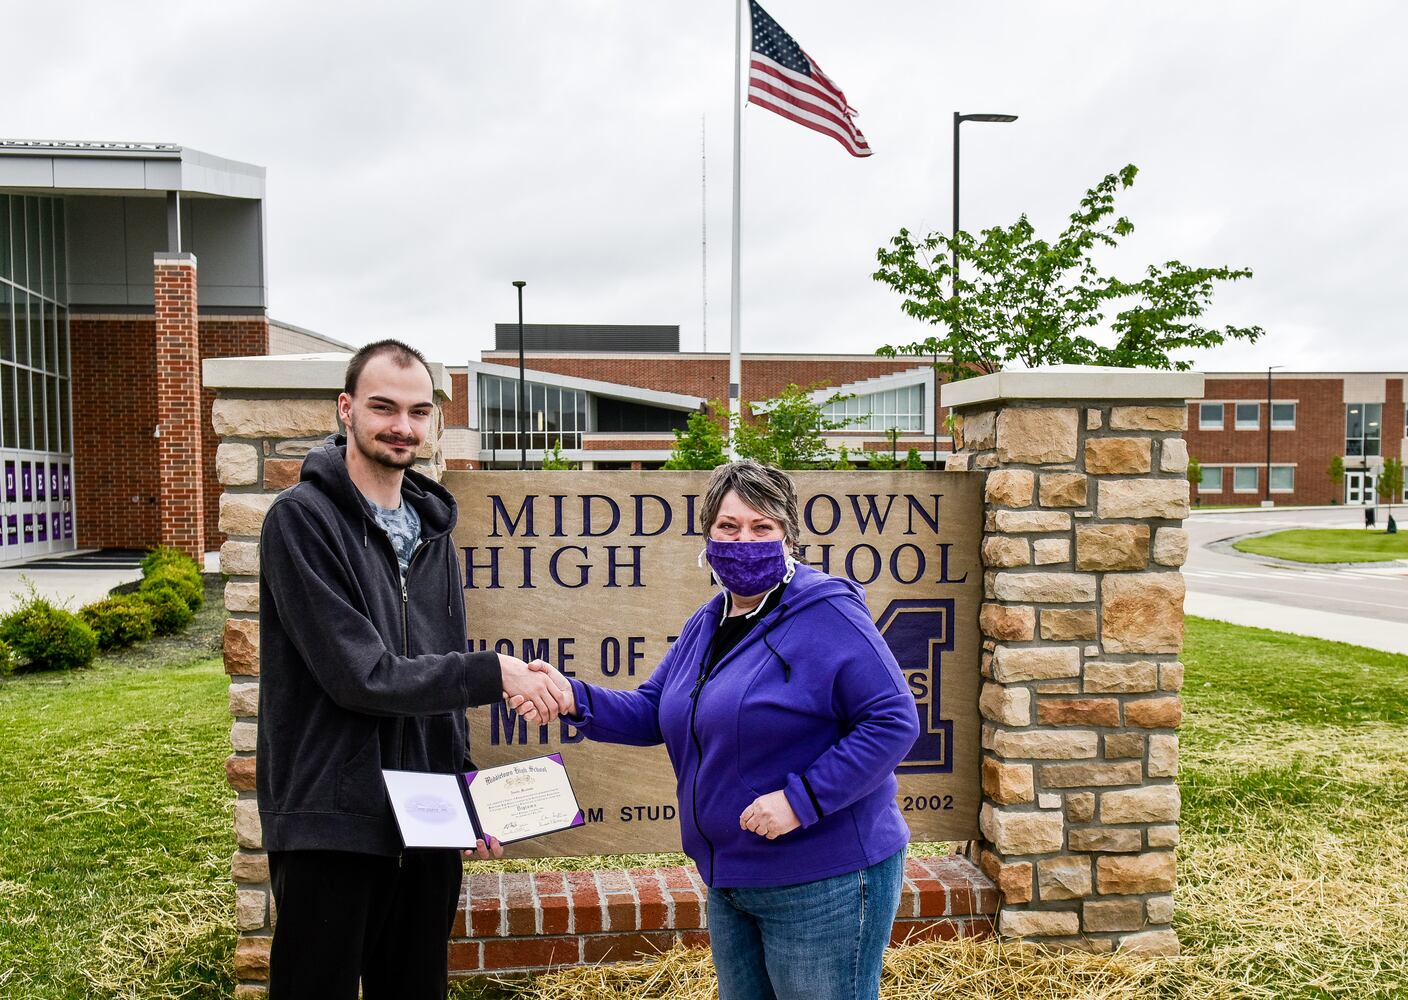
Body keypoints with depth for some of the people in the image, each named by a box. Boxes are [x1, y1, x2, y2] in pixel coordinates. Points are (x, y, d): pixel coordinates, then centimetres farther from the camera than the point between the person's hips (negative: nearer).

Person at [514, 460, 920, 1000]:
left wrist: (801, 798, -26)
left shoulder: (828, 617, -17)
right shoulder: (706, 625, 8)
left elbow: (894, 720, -21)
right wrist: (575, 698, -10)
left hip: (824, 883, -8)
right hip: (731, 881, 8)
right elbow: (652, 710, 9)